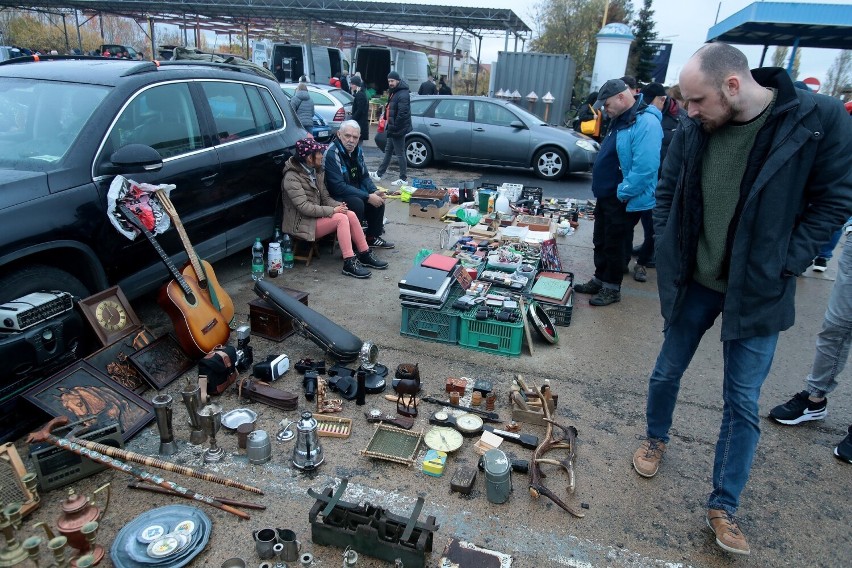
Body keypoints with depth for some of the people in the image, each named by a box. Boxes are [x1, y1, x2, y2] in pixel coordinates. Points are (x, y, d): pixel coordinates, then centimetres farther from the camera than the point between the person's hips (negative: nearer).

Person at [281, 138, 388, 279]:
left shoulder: (316, 172, 10)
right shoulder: (291, 178, -16)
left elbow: (325, 197, 11)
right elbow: (304, 207, -23)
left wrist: (338, 205, -10)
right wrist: (332, 210, -22)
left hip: (317, 215, 8)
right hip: (302, 224, -8)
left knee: (351, 214, -13)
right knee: (341, 218, -26)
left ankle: (365, 255, -8)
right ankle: (349, 263, -29)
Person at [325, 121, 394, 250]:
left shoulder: (357, 151, 3)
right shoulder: (332, 154, -23)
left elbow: (364, 176, 13)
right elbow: (339, 187, -29)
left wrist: (374, 191, -9)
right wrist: (368, 197, -28)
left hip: (355, 193, 9)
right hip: (335, 197, -9)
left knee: (379, 198, -2)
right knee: (357, 203, -32)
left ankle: (373, 237, 12)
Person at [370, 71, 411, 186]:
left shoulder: (403, 95, -19)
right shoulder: (393, 92, 13)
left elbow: (402, 114, -26)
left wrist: (393, 127, -22)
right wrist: (389, 126, 13)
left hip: (398, 129, -10)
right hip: (392, 128, 10)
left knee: (400, 154, -2)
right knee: (388, 151, 17)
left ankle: (403, 178, 7)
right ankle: (379, 174, 27)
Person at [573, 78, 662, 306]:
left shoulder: (646, 123, -22)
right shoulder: (620, 120, 9)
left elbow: (645, 168, -30)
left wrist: (621, 193, -23)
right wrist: (604, 190, 15)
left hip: (624, 201, -9)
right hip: (607, 196, 9)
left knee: (613, 244, 3)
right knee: (600, 240, 17)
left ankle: (612, 288, 19)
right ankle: (599, 280, 32)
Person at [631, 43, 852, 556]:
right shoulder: (693, 130, -7)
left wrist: (783, 265, -13)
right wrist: (668, 250, -2)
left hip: (758, 291, -2)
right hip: (693, 282, 3)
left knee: (743, 402, 6)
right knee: (667, 371, 16)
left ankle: (724, 506, 24)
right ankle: (656, 439, 45)